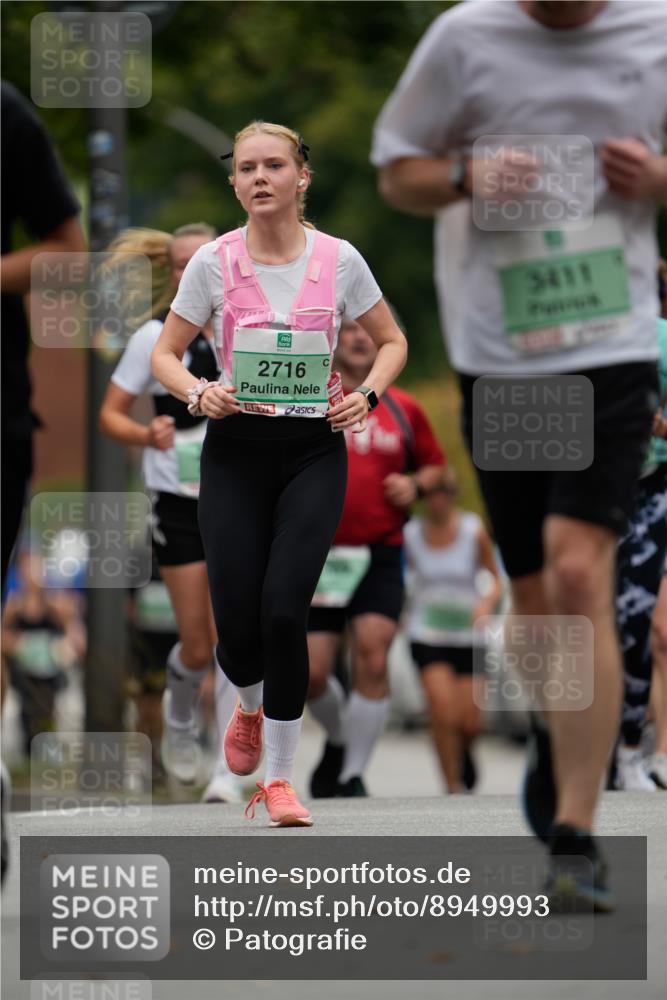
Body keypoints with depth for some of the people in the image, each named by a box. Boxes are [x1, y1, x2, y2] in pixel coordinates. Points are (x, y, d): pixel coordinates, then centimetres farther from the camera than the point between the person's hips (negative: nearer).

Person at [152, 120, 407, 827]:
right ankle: (251, 708, 35)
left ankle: (279, 777, 0)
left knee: (284, 609, -15)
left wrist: (367, 394, -7)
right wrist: (197, 393, -14)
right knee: (237, 621, -4)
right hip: (235, 451, 1)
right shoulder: (213, 262, -3)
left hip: (314, 453, -1)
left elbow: (391, 341, 11)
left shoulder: (338, 260, -3)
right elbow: (165, 353, 6)